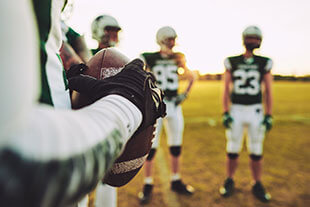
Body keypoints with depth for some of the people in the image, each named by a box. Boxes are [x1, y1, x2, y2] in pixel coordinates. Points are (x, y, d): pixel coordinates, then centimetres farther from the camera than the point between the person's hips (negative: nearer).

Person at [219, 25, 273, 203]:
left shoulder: (264, 63, 2)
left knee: (256, 152, 6)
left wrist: (269, 116, -3)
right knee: (233, 150, 6)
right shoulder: (232, 62, 1)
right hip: (236, 111, 0)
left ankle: (258, 185, 24)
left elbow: (268, 92, 3)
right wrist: (225, 113, -6)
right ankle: (230, 182, 24)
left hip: (256, 111, 0)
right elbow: (226, 90, 2)